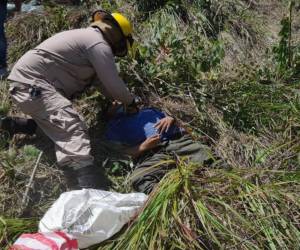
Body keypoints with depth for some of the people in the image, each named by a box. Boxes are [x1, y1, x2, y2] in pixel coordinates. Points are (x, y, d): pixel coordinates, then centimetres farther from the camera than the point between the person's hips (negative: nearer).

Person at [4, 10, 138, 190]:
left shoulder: (89, 38, 21)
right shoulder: (99, 44, -11)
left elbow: (101, 81, 25)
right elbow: (113, 83, -10)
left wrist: (121, 100, 20)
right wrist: (131, 102, 8)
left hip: (28, 81, 11)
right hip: (32, 83, -11)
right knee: (73, 131, -26)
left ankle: (6, 125, 29)